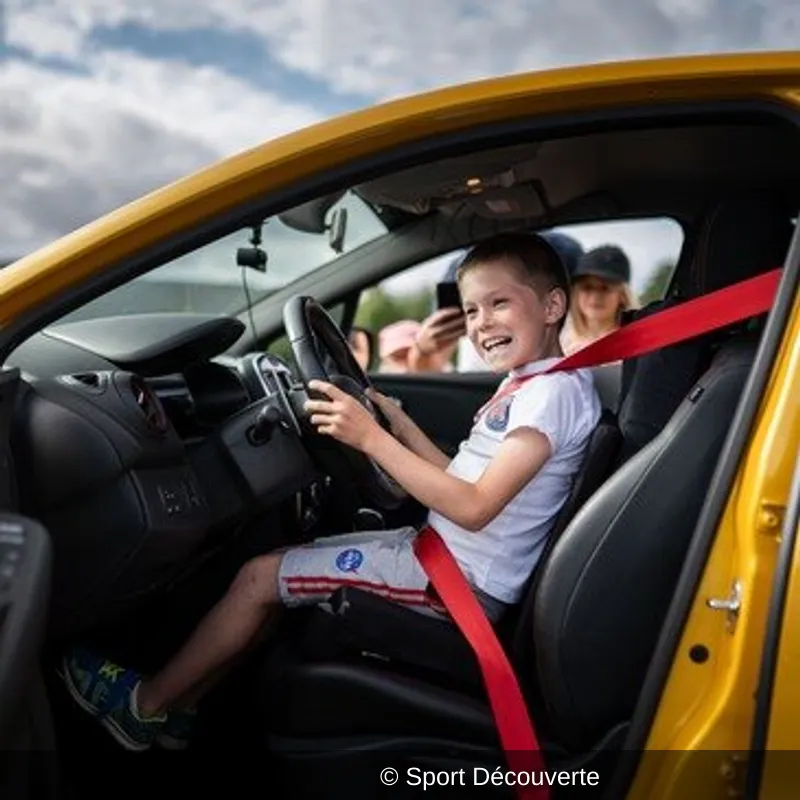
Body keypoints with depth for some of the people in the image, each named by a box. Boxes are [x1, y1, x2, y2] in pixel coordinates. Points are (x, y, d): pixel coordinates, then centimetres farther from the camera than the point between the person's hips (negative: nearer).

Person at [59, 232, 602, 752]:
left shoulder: (555, 391, -19)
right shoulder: (523, 386, 12)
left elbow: (475, 507, -26)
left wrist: (372, 438, -28)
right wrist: (398, 422, 9)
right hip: (444, 553, 10)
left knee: (260, 577, -6)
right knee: (278, 575, 12)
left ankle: (145, 703, 13)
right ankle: (181, 706, 21)